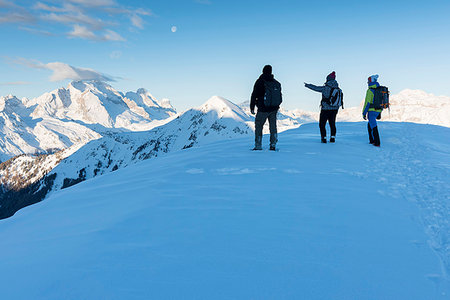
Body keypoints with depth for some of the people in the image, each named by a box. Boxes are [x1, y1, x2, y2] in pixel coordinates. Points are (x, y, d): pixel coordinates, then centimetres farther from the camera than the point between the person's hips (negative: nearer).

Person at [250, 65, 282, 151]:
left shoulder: (260, 82, -10)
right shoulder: (276, 83, 6)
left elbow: (254, 96, -9)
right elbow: (280, 96, 13)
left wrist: (252, 107, -3)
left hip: (263, 109, -5)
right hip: (274, 108, 5)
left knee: (258, 126, 6)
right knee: (273, 126, 15)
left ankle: (258, 146, 3)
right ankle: (273, 145, 16)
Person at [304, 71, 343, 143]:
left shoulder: (325, 88, -14)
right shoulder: (338, 89, 2)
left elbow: (316, 88, -4)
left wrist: (308, 85, 9)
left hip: (325, 109, -5)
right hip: (335, 109, 5)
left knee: (322, 124, 6)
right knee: (332, 123, 16)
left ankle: (323, 138, 1)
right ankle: (332, 137, 13)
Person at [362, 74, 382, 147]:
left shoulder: (370, 90, -12)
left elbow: (367, 102, -15)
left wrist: (364, 113, -10)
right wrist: (379, 113, 23)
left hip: (372, 110, -8)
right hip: (378, 110, 8)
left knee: (374, 127, -3)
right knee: (369, 125, 22)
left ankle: (377, 143, -2)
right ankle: (371, 140, 23)